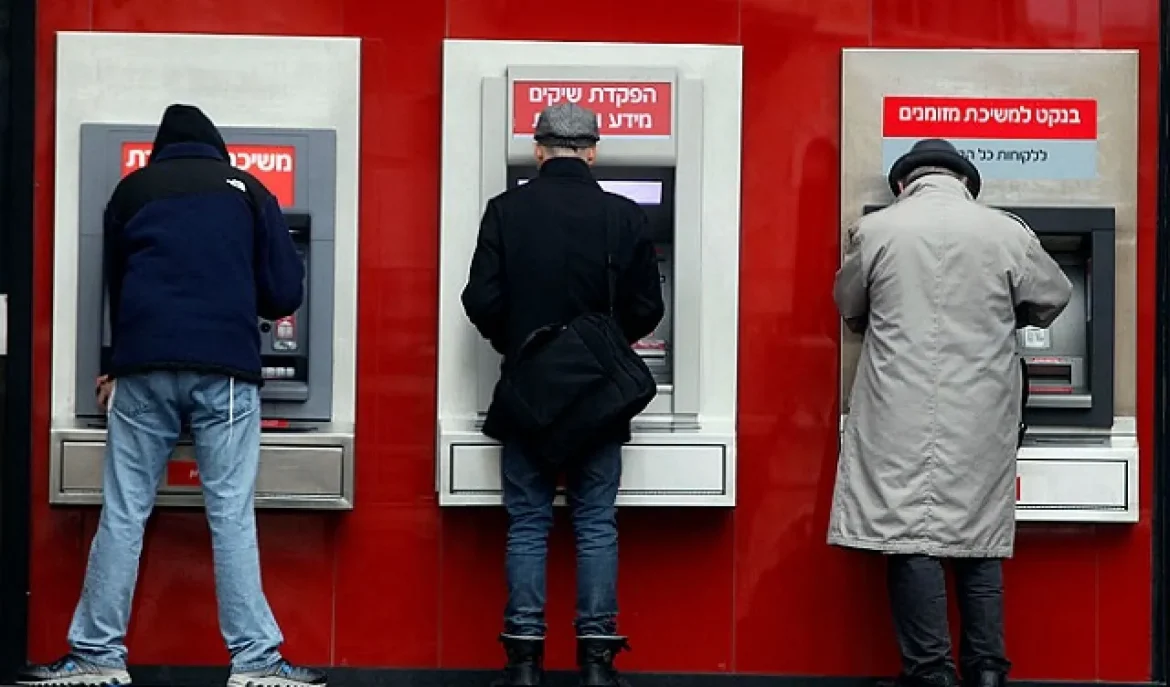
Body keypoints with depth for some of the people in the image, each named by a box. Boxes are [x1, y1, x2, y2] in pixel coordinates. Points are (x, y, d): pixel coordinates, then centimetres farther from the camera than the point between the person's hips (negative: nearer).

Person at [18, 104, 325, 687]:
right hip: (225, 368, -1)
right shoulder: (247, 190, 12)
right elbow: (284, 294, 9)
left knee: (123, 514, 5)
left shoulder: (132, 190, 16)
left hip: (144, 368, 1)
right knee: (231, 516, 0)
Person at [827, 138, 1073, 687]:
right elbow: (1052, 300, 13)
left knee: (911, 537, 0)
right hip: (982, 417, 2)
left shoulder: (874, 231, -2)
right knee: (980, 538, 10)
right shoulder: (1007, 232, 0)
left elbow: (849, 309, 13)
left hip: (903, 417, -2)